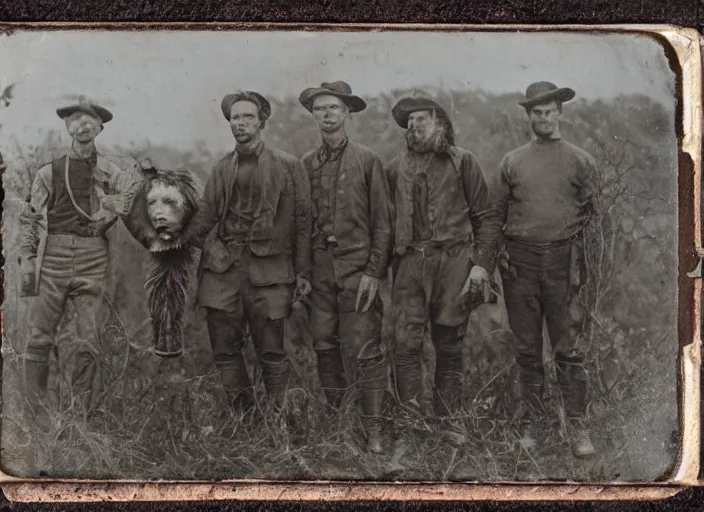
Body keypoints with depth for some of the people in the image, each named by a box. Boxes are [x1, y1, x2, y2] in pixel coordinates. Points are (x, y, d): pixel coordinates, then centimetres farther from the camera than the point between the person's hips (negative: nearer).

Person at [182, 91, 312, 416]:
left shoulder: (287, 166, 3)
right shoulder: (222, 169, 14)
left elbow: (302, 220, 2)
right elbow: (204, 216, 11)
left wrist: (303, 272, -2)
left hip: (267, 267, -4)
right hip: (222, 268, 4)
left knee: (270, 351, -1)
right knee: (224, 350, 5)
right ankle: (241, 419, 18)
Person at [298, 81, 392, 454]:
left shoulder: (367, 161, 1)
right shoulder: (306, 164, 10)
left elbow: (382, 222, -1)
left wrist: (373, 272, -8)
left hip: (357, 266, -3)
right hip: (318, 266, 4)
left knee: (365, 350, -6)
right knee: (324, 346, 7)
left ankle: (374, 429, -1)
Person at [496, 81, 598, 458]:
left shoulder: (581, 162, 6)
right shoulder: (512, 162, 9)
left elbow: (591, 215, 8)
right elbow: (498, 214, 14)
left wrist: (582, 258, -1)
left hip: (562, 260, -1)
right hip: (520, 261, 2)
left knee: (568, 348, -1)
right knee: (527, 349, 7)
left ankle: (578, 427, 6)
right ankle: (531, 423, 15)